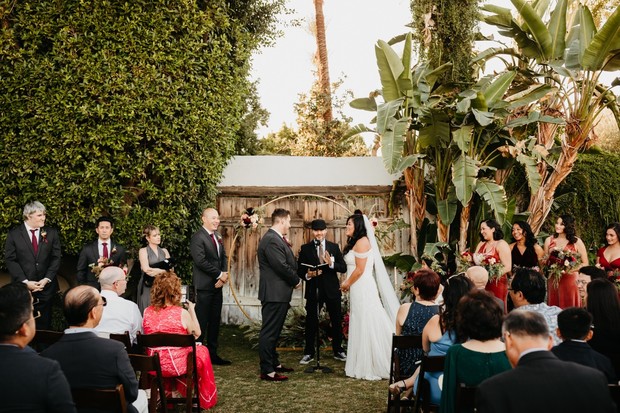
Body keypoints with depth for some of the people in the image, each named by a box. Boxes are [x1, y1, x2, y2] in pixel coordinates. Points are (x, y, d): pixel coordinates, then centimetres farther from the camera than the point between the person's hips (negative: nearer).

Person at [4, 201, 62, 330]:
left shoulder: (52, 233, 5)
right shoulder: (14, 234, 0)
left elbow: (56, 258, 3)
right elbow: (10, 260, -4)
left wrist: (46, 279, -9)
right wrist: (25, 282, -12)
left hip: (46, 287, 1)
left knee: (44, 326, 6)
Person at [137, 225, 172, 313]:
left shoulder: (164, 251, 15)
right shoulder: (143, 251, 4)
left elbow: (170, 269, 4)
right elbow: (146, 269, -9)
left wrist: (156, 271, -10)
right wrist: (163, 271, -3)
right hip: (148, 287, -3)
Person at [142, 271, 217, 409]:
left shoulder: (147, 312, -6)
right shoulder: (182, 313, -16)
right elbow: (197, 333, -2)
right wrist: (192, 309, 7)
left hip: (153, 366, 4)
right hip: (177, 365, -4)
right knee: (202, 351, 24)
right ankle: (204, 399, 37)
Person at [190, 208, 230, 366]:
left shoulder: (217, 236, 14)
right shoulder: (198, 237, -12)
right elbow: (201, 261, -20)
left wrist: (224, 274, -4)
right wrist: (220, 274, -15)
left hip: (217, 284, 8)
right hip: (205, 285, -8)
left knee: (215, 320, 12)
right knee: (202, 321, -3)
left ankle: (212, 353, 20)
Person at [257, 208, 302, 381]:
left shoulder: (276, 238, 15)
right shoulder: (271, 240, -19)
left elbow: (287, 263, 17)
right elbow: (282, 266, -22)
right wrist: (296, 281, -9)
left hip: (278, 294, 11)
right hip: (274, 294, -11)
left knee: (273, 331, 19)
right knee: (269, 332, -4)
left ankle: (274, 363, 29)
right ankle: (267, 371, 1)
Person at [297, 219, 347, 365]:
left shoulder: (334, 247, 5)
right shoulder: (305, 248, 1)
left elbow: (343, 268, -1)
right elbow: (299, 270, 0)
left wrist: (331, 264, -19)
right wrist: (307, 275, -21)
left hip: (332, 290, 2)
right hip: (313, 290, -1)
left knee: (337, 321, 10)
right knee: (311, 322, 4)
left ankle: (338, 351, 26)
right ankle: (309, 353, 16)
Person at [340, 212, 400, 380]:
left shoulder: (362, 242, -12)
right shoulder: (355, 242, 17)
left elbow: (360, 269, -16)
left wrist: (347, 283, -4)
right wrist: (348, 283, 7)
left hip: (363, 290, -10)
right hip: (358, 290, 10)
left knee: (367, 326, -4)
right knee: (361, 327, 11)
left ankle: (372, 368, 4)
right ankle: (363, 366, 18)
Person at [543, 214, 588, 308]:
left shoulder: (576, 242, 1)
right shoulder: (549, 240, 8)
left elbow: (585, 263, 3)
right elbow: (544, 262, 15)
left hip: (569, 280, -2)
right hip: (553, 281, 2)